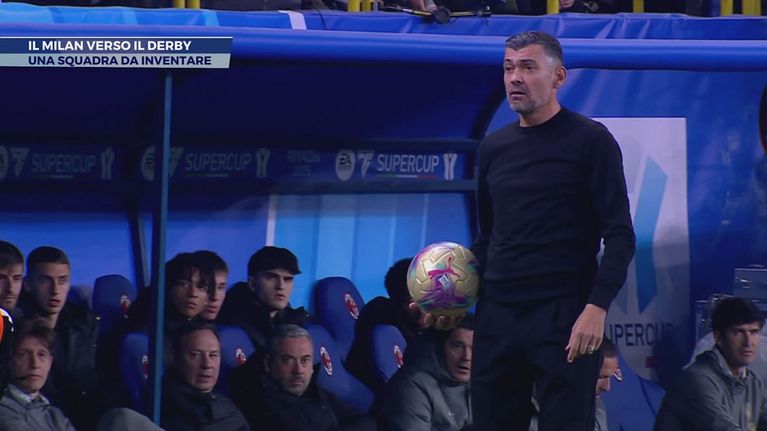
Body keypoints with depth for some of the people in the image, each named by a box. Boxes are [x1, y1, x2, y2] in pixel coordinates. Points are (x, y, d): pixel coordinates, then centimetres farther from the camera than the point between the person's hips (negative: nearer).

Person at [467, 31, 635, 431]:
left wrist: (596, 307, -18)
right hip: (496, 315, 5)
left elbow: (619, 236, -7)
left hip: (563, 319, -5)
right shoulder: (493, 147, 14)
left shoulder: (590, 140, -3)